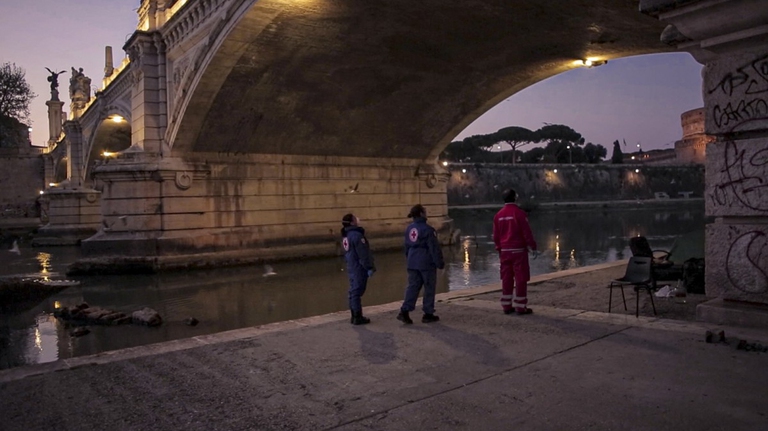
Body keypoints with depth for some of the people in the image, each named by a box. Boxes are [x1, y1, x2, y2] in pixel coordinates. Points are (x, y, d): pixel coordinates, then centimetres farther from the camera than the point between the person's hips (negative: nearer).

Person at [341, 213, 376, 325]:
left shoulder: (345, 236, 11)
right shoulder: (356, 235, -19)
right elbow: (363, 254, -20)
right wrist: (369, 267, -15)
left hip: (351, 267, 9)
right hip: (359, 268, -9)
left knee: (353, 291, 14)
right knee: (357, 291, -5)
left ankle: (354, 316, 21)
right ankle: (357, 317, 0)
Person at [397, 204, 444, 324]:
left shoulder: (409, 228, 8)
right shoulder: (427, 229, -15)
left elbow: (406, 247, 16)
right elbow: (434, 248, -14)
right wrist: (440, 263, -7)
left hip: (412, 263, 6)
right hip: (427, 263, -6)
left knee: (413, 286, 8)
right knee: (429, 288, 5)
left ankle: (404, 311, -2)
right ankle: (428, 314, 12)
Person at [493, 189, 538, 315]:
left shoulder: (498, 215, 5)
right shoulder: (519, 213, -11)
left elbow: (496, 235, 10)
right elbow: (527, 232, -11)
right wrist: (532, 246, -1)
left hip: (505, 251, 6)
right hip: (518, 250, -5)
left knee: (506, 278, 10)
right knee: (521, 278, 0)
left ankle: (507, 306, 14)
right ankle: (520, 306, 2)